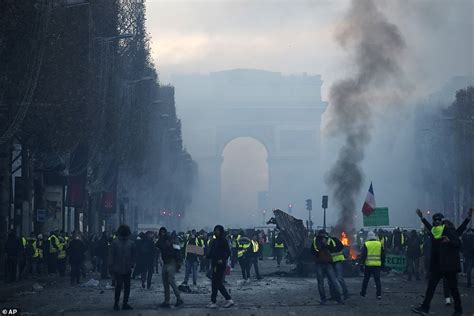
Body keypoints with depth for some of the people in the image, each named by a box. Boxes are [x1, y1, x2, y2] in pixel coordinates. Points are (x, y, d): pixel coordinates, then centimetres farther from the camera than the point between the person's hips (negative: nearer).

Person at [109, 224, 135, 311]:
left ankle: (125, 303, 14)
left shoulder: (131, 243, 6)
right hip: (118, 269, -4)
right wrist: (111, 266, -5)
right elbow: (111, 255, -1)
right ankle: (116, 303, 3)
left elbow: (133, 255, 12)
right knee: (118, 286, -6)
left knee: (127, 286, 6)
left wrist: (132, 264, 2)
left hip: (127, 269, 4)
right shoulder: (115, 242, -3)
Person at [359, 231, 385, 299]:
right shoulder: (379, 244, 5)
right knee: (377, 280, 2)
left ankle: (363, 293, 22)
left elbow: (363, 255, -6)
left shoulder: (366, 244, -3)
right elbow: (383, 255, 10)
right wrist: (382, 264, 16)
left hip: (368, 265, -1)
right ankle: (379, 294, -4)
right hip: (377, 265, 1)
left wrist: (362, 263, 0)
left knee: (366, 279, 12)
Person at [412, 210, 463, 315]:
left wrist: (449, 241, -31)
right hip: (437, 266, 6)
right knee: (431, 286, 0)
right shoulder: (434, 231, 10)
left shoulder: (449, 231, -8)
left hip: (449, 265, -6)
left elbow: (458, 243, -13)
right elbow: (430, 227, 33)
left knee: (453, 287, 3)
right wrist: (422, 217, 38)